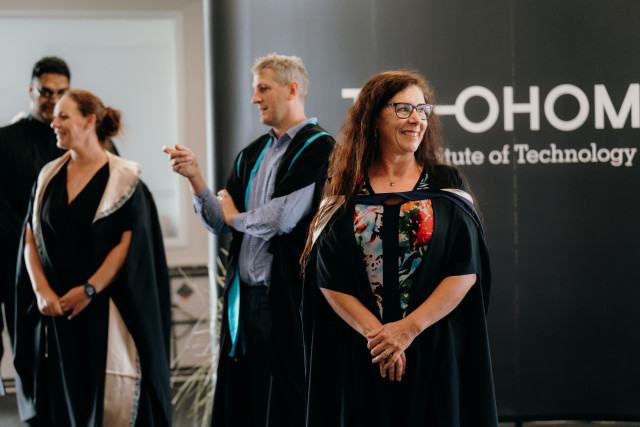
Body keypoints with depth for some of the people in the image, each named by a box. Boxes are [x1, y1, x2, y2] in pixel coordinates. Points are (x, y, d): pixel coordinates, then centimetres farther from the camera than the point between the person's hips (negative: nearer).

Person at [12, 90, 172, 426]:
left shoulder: (122, 180, -5)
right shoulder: (49, 177, 10)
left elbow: (129, 244, -10)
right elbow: (30, 238, 7)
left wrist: (89, 290, -14)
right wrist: (42, 290, -7)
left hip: (103, 311, -4)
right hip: (55, 308, 5)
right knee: (60, 398, 5)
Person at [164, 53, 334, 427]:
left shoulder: (318, 148, -8)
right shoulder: (252, 155, 16)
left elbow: (283, 217, -18)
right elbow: (220, 223, 13)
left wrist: (236, 216, 1)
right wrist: (195, 177, -3)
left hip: (285, 298, -7)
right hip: (244, 295, 7)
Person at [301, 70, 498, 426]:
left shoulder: (446, 187, 3)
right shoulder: (345, 191, 3)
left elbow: (466, 270, -5)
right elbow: (327, 279, -3)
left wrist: (410, 329, -14)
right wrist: (375, 332, -15)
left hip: (435, 355, 0)